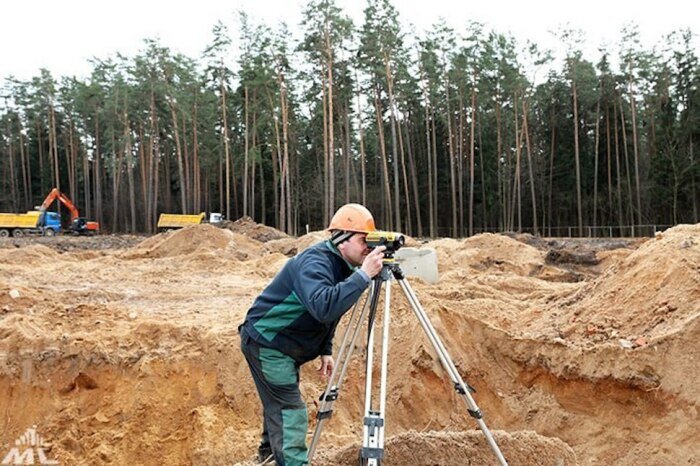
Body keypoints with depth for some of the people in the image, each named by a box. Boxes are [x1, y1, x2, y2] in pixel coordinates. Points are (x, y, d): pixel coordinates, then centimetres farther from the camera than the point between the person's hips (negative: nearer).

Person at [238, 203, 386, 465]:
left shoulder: (340, 266, 3)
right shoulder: (315, 262, -27)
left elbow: (327, 315, 14)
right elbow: (323, 306, -46)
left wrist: (325, 351, 6)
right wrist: (363, 276, -45)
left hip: (285, 345, 10)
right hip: (266, 342, -10)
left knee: (279, 404, 24)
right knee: (291, 412, -12)